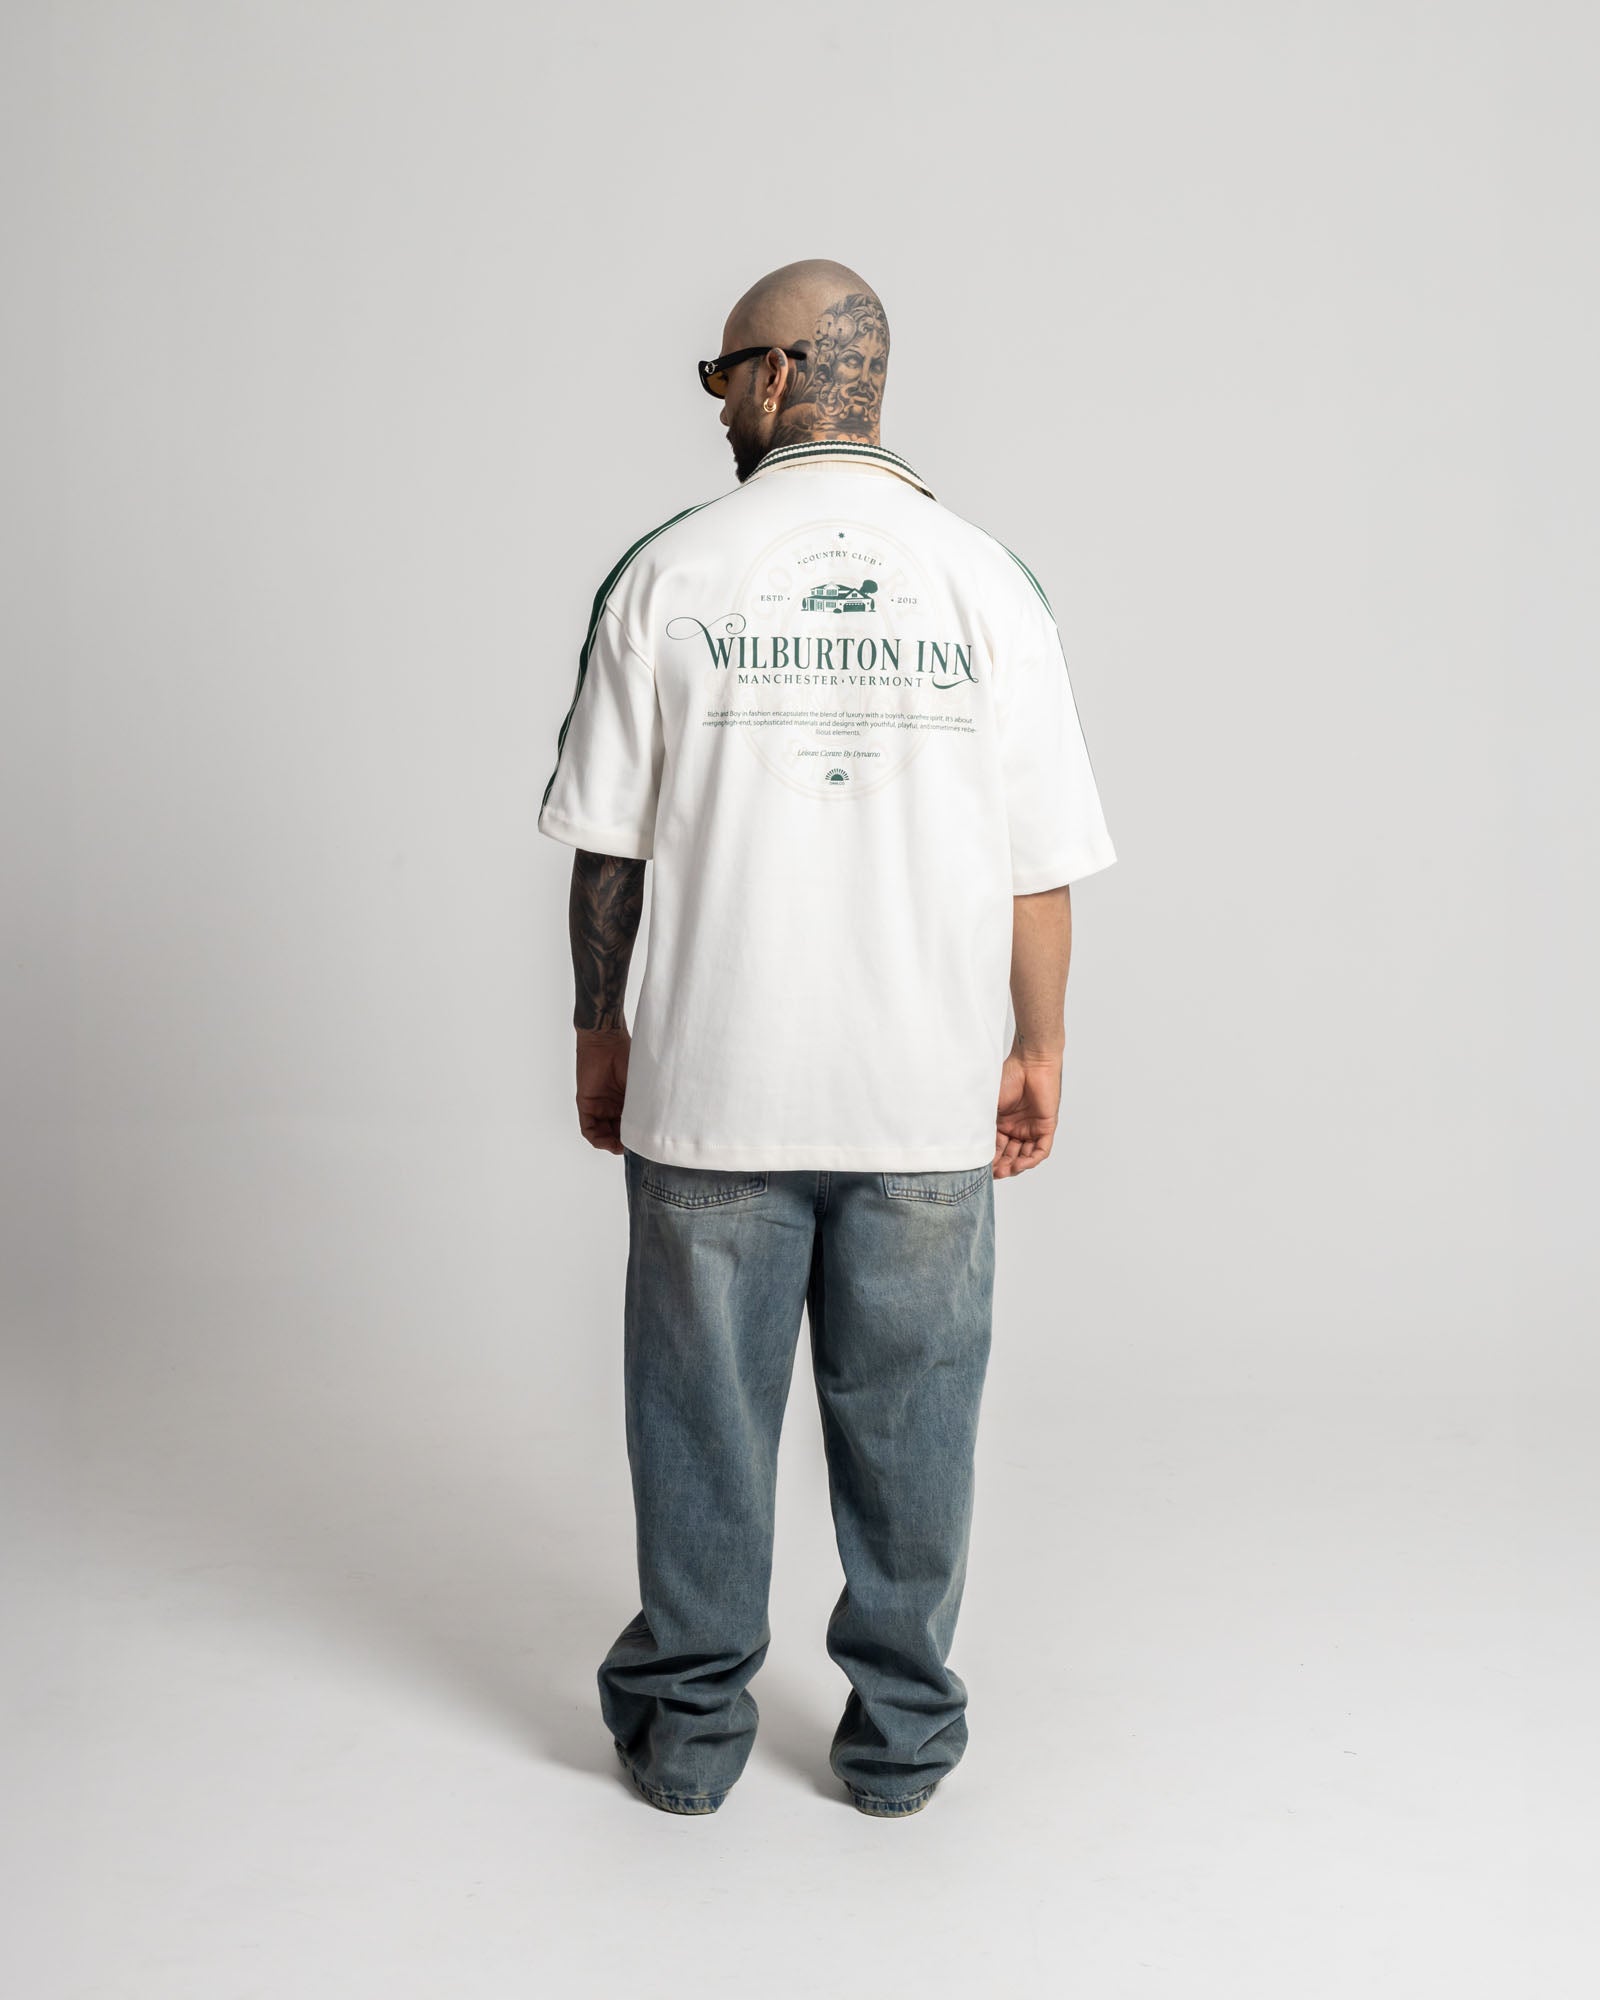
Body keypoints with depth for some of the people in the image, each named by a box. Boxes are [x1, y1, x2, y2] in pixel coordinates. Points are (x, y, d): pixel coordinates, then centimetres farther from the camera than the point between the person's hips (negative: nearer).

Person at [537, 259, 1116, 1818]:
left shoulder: (669, 572, -4)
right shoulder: (986, 580, 0)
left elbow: (606, 843, -1)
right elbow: (1043, 864, 0)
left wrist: (599, 1030, 11)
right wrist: (1040, 1051, 11)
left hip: (710, 1090, -1)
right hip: (928, 1099, 1)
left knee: (703, 1409, 13)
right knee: (908, 1413, 13)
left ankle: (688, 1724, 27)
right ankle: (902, 1732, 27)